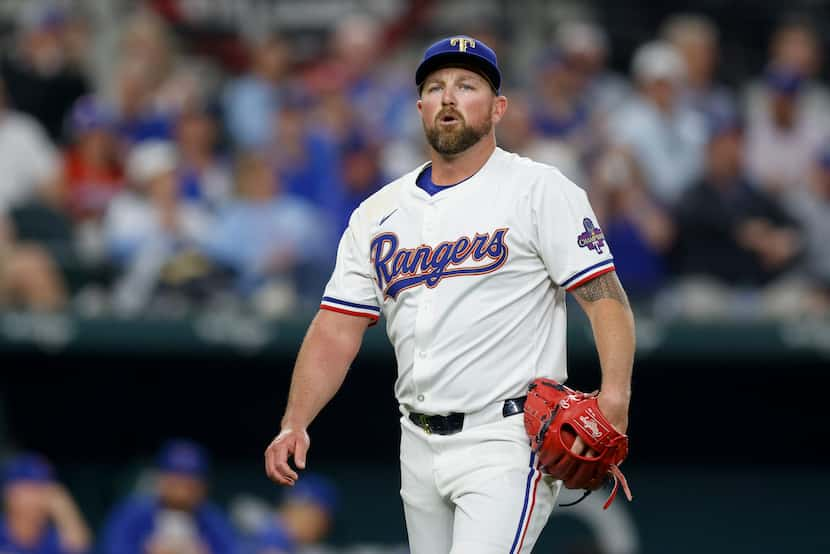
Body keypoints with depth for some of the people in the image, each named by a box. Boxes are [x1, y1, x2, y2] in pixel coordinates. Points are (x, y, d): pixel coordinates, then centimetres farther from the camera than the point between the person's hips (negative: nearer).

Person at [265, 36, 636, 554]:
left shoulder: (540, 190, -2)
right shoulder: (379, 212, 14)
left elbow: (606, 297, -10)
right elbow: (337, 330, 11)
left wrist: (614, 399, -26)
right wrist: (294, 424, -3)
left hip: (508, 439, -6)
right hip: (420, 448, 6)